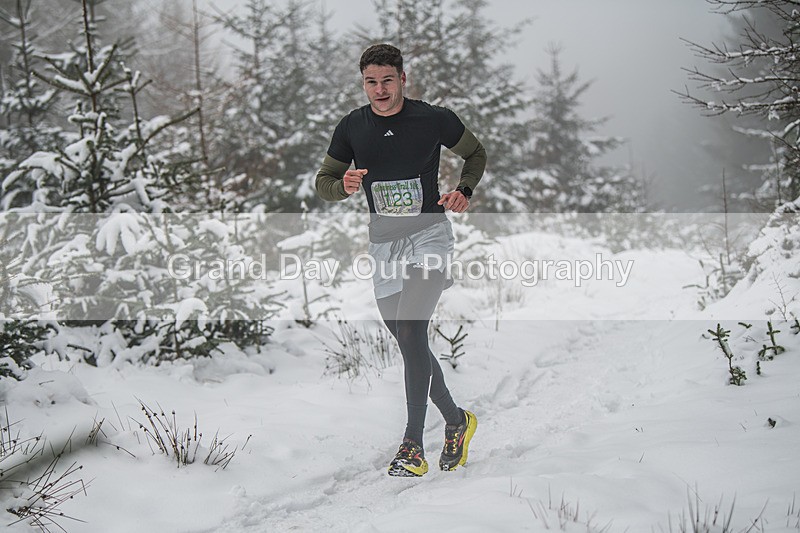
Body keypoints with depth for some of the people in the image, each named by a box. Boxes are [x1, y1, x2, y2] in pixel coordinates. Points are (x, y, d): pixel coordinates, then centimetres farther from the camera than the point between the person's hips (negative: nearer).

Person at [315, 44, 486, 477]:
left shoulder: (434, 119, -5)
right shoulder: (352, 128, 2)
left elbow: (476, 154, 12)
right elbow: (323, 182, 11)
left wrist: (464, 190, -6)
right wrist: (344, 186, -12)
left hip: (428, 234, -4)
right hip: (383, 243, 5)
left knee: (411, 333, -20)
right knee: (410, 346, 9)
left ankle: (412, 446, -17)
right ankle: (456, 421, 30)